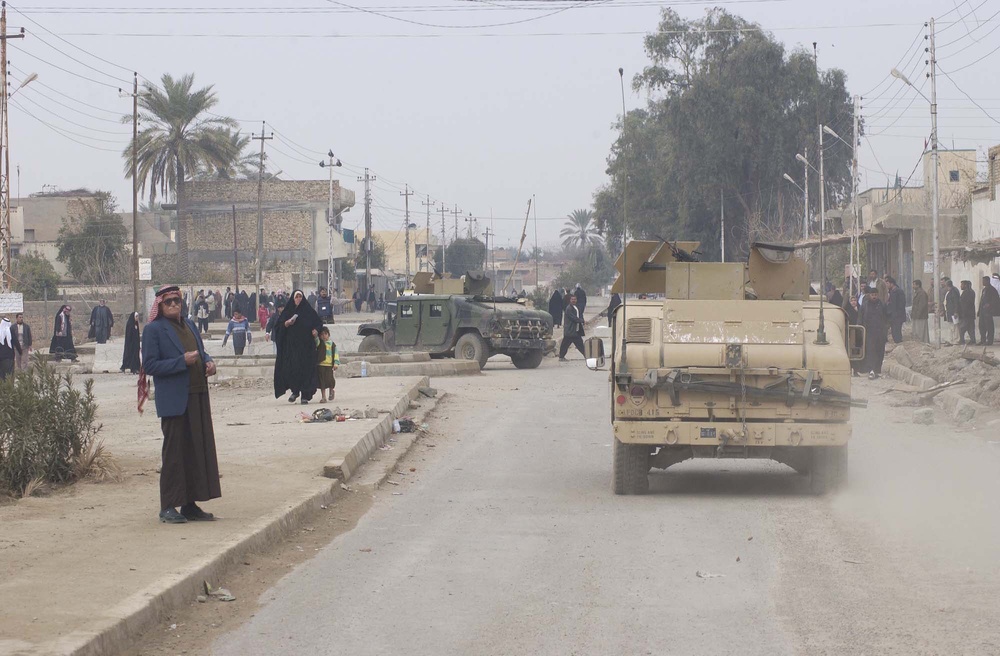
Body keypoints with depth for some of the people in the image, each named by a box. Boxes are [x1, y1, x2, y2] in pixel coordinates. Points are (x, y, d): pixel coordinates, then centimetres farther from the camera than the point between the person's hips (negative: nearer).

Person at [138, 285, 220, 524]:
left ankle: (190, 504, 15)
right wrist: (182, 361, -19)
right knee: (174, 453, -4)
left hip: (198, 397, 7)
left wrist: (208, 361, 3)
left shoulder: (189, 324, 15)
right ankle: (168, 507, 3)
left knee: (199, 450, 8)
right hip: (174, 401, -7)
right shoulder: (153, 330, -6)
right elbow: (149, 365, -11)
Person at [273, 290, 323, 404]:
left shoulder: (308, 311, 6)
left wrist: (316, 330, -8)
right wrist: (287, 323, -11)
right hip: (290, 345, 1)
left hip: (306, 345, -1)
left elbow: (318, 322, 11)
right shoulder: (287, 311, 9)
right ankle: (295, 391, 11)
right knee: (290, 368, -8)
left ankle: (305, 395, -1)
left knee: (306, 369, -5)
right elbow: (278, 326, 8)